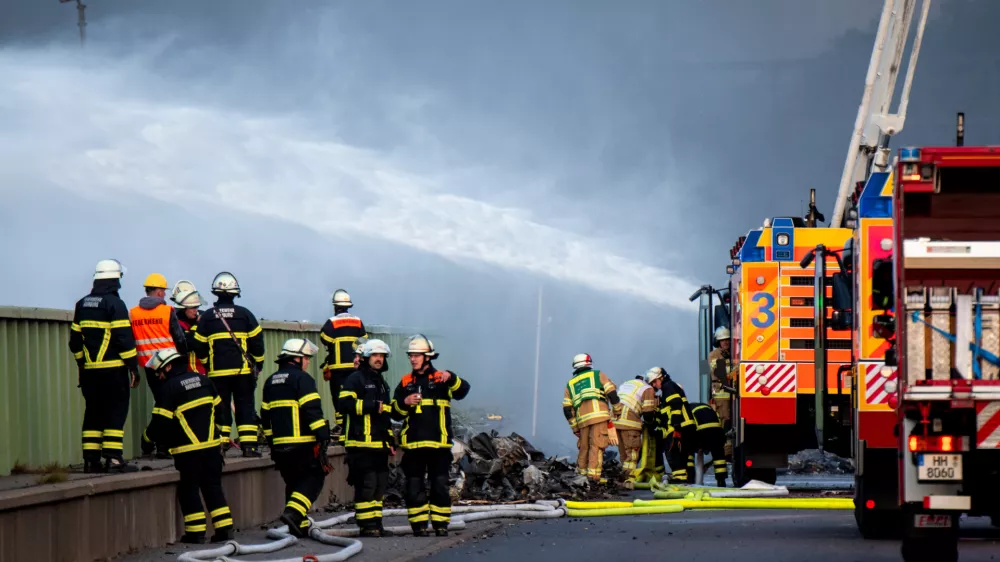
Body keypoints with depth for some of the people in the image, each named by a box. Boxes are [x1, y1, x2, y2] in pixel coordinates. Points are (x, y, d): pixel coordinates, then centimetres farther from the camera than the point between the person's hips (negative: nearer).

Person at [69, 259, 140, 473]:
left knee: (93, 413, 10)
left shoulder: (82, 305, 12)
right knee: (116, 412, -3)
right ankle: (113, 458, -10)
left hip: (89, 371, 6)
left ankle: (91, 459, 8)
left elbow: (75, 340, 15)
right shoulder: (115, 304, -9)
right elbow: (124, 339, -14)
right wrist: (133, 367, -9)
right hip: (113, 370, -6)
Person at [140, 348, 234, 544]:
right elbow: (218, 408, 17)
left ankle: (196, 532, 4)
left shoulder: (170, 388, -12)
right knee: (213, 486, 11)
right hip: (211, 444, 6)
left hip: (188, 449, -6)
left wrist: (147, 439, 6)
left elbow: (160, 422, -11)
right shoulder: (203, 380, 7)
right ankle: (224, 529, 7)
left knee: (189, 489, 5)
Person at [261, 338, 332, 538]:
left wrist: (271, 441, 27)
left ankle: (299, 526, 12)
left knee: (293, 482, 15)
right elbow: (312, 411, -15)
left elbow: (265, 415, 21)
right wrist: (323, 436, -14)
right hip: (303, 444, -7)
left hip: (279, 446, 7)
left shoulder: (270, 382, 18)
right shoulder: (302, 378, -7)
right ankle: (293, 512, -19)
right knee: (313, 478, -1)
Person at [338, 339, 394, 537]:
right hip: (361, 444, -9)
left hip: (379, 444, 9)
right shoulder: (355, 379, -4)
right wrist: (371, 406, -21)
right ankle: (366, 526, -7)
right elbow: (344, 403, -18)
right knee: (367, 484, -11)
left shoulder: (382, 383, 24)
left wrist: (391, 440, 26)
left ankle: (376, 523, 16)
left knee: (380, 484, 10)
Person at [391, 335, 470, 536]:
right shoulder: (405, 382, 13)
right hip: (413, 444, 3)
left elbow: (462, 391, -14)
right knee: (414, 487, 2)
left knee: (440, 485, 0)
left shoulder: (440, 380, 4)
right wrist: (404, 403, -9)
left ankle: (441, 525, 6)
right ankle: (419, 525, 8)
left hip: (438, 443, -3)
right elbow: (395, 413, 12)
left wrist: (451, 378, -33)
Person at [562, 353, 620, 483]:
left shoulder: (570, 383, 25)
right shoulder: (597, 375, 16)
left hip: (582, 419, 4)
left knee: (584, 447, 15)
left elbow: (567, 409, 16)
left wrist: (575, 427, 19)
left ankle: (581, 475, 18)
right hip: (599, 415, -4)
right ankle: (593, 476, -16)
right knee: (597, 446, -7)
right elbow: (612, 393, 2)